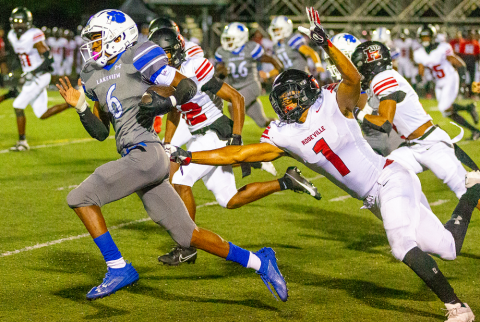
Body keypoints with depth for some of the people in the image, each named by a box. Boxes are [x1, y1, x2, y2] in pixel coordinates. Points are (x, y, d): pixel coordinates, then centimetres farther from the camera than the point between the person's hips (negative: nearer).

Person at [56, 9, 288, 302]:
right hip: (136, 159, 8)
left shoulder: (135, 59, -3)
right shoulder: (94, 77, 20)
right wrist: (80, 106, 9)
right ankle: (259, 262, 17)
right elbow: (101, 131, 22)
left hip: (146, 154, -8)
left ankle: (119, 269, -5)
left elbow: (189, 86, 0)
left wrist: (163, 105, -15)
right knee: (188, 236, 9)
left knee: (80, 198, -10)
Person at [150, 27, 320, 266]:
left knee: (180, 182, -16)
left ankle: (187, 247, -4)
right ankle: (286, 182, 20)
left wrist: (236, 138, -19)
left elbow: (236, 98, -16)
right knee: (230, 201, 9)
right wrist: (166, 147, 17)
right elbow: (174, 114, 23)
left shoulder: (194, 72, -19)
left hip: (216, 136, -9)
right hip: (199, 140, 9)